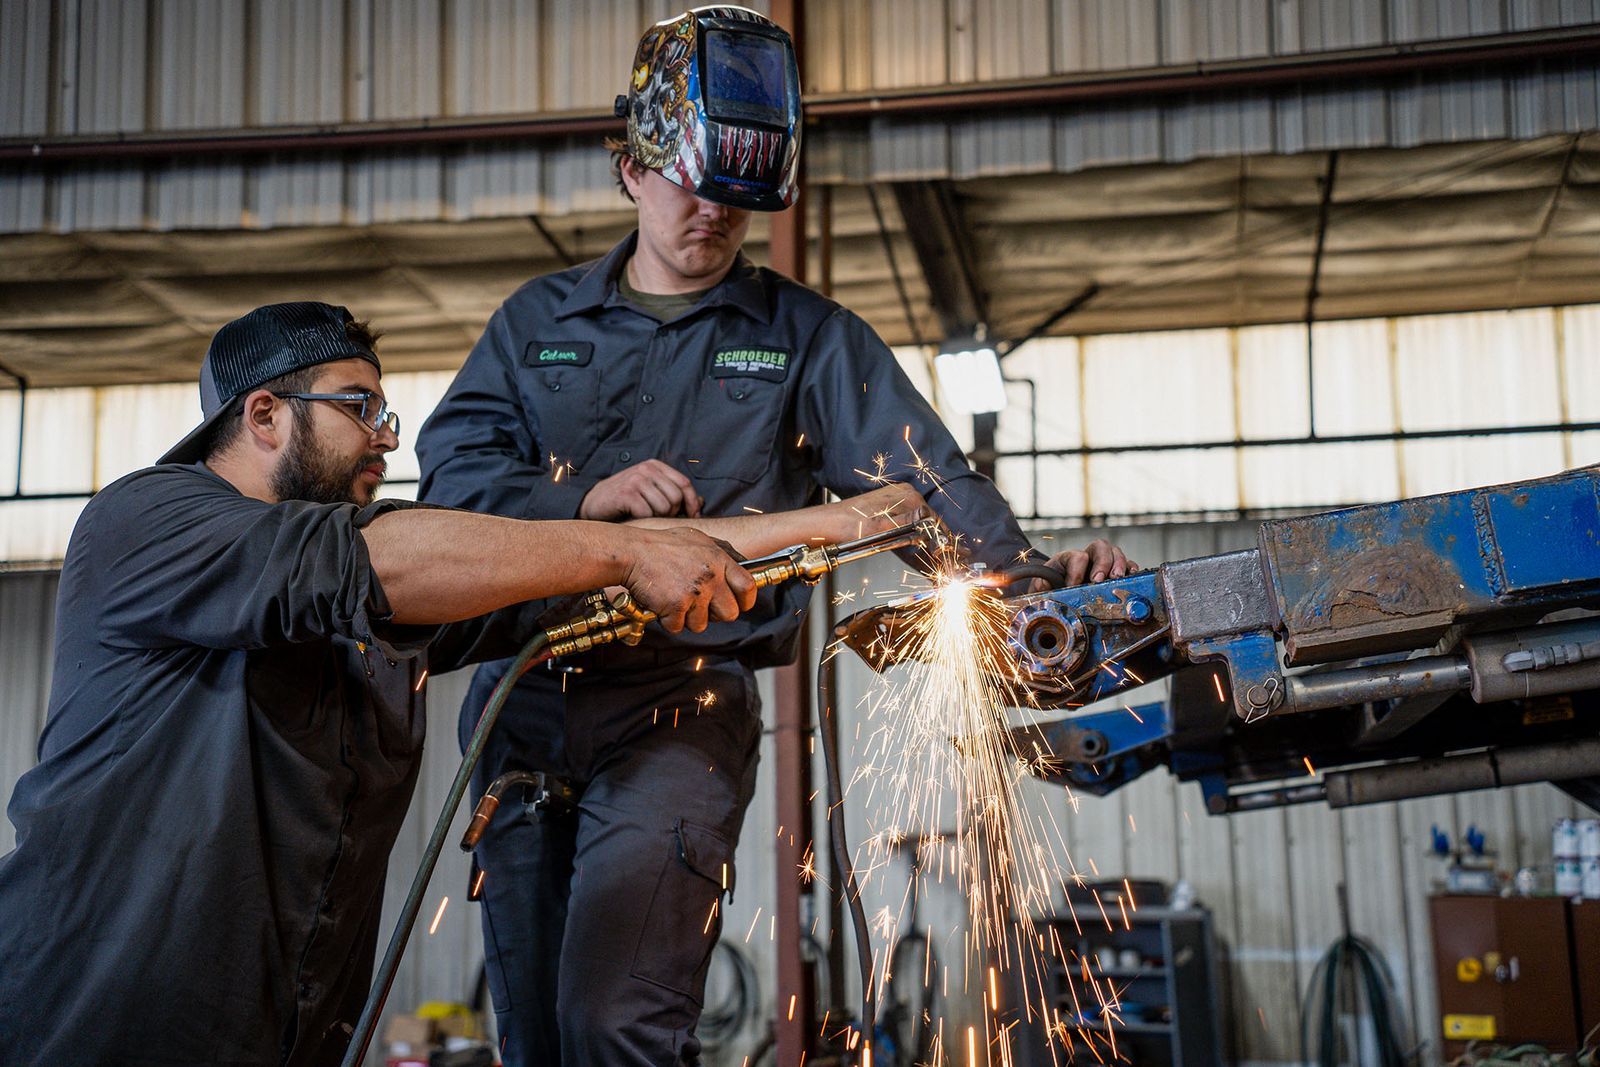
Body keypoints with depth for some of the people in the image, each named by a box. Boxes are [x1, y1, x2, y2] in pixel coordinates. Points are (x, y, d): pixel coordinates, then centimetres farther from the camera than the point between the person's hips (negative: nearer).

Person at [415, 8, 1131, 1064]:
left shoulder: (808, 338, 9)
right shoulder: (539, 320, 15)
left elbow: (920, 479, -3)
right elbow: (451, 465, 4)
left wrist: (1029, 577, -20)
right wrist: (586, 500, -13)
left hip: (681, 705, -3)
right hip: (525, 693, 4)